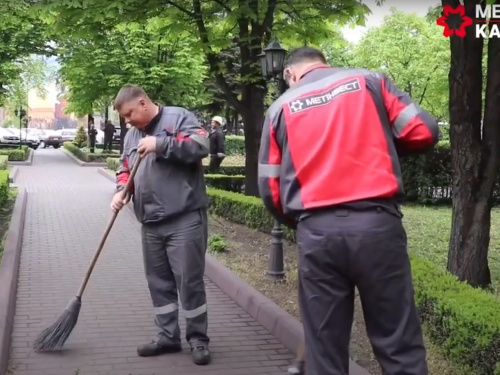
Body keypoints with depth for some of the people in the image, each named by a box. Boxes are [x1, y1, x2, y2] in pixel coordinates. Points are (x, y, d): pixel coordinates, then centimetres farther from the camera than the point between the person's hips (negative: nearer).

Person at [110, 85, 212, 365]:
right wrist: (121, 191, 2)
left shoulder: (179, 118, -2)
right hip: (151, 223, 7)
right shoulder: (132, 135, 17)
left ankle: (198, 339, 12)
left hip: (184, 219, -7)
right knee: (159, 281, 12)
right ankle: (168, 336, 24)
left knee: (189, 280, -2)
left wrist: (160, 144, -19)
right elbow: (125, 169, 23)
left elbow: (201, 146, -16)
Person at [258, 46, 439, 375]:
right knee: (399, 344, 5)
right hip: (376, 223, -1)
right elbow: (423, 133, 6)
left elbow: (271, 189, 10)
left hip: (317, 231, 1)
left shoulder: (281, 108, 13)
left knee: (324, 348, 10)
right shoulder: (369, 81, 12)